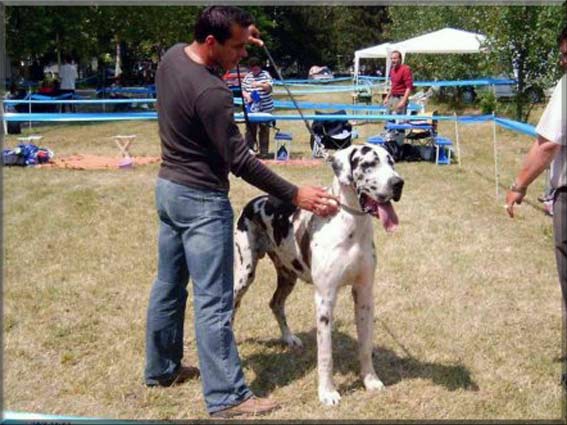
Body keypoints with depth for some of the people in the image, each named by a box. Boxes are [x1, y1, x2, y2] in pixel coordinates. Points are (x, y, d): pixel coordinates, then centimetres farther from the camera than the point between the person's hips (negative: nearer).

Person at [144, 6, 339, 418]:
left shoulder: (172, 55, 0)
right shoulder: (211, 93, -27)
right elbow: (239, 160, -24)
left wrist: (239, 36, 11)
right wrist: (295, 194, -20)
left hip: (169, 187, 10)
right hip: (201, 200, -10)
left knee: (168, 285, 19)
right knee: (213, 302, -4)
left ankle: (161, 368, 33)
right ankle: (227, 397, 2)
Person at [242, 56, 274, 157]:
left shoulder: (265, 75, 0)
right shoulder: (247, 77, 11)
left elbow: (269, 88, -11)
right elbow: (243, 90, 13)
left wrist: (260, 85, -29)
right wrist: (247, 96, -9)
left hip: (264, 108, -3)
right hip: (251, 108, 3)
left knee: (264, 130, 1)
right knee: (250, 130, 3)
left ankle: (264, 152, 7)